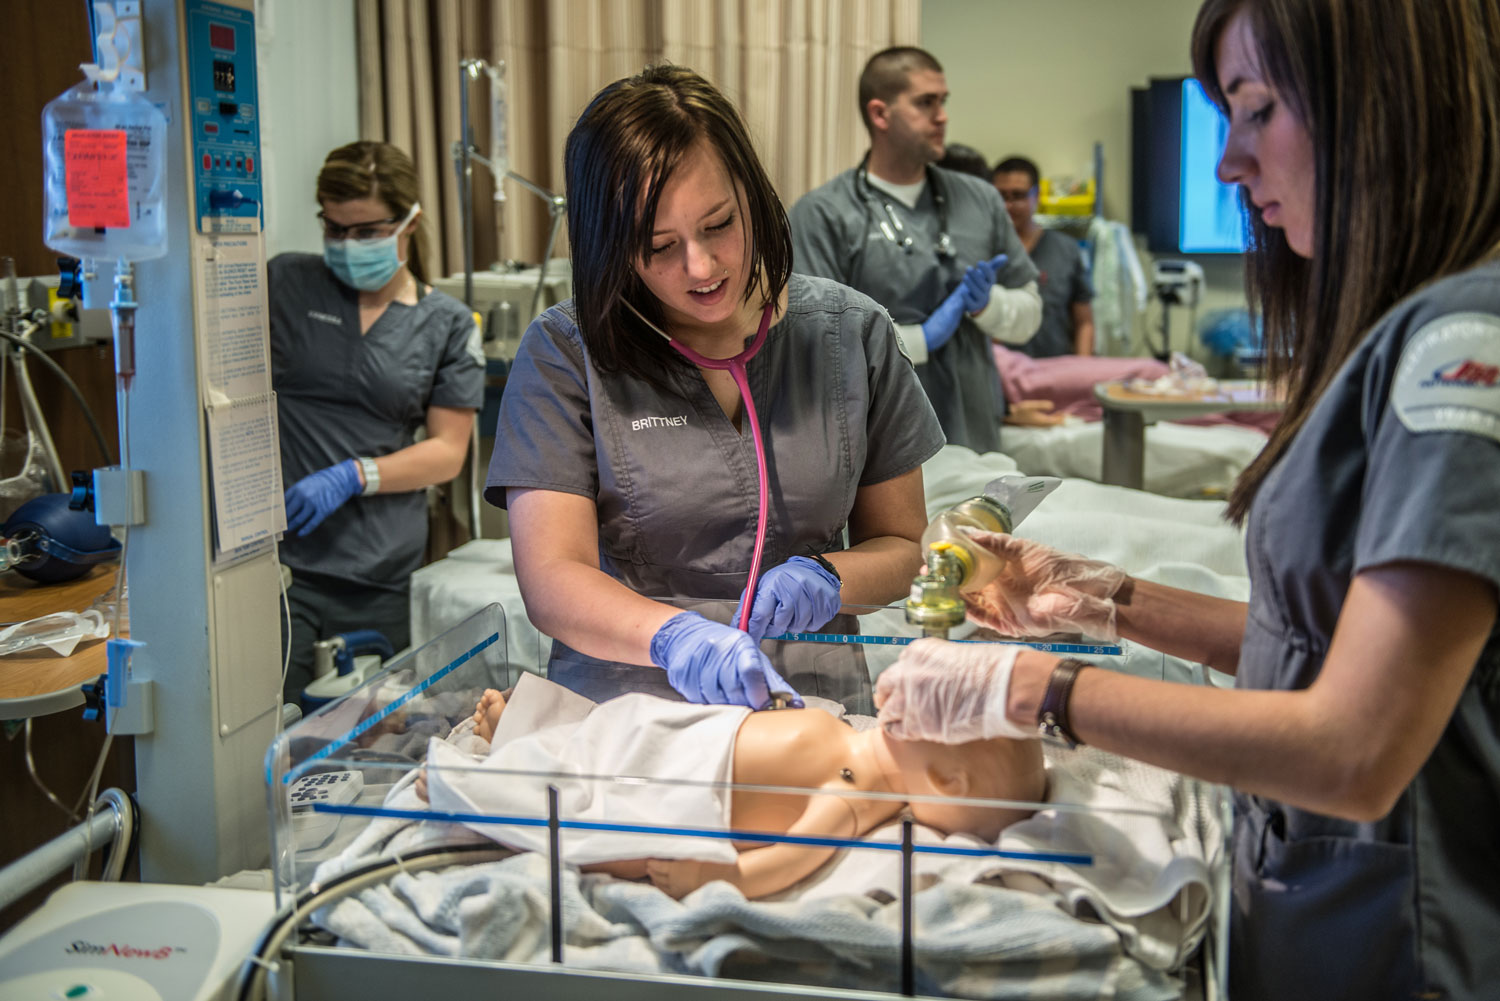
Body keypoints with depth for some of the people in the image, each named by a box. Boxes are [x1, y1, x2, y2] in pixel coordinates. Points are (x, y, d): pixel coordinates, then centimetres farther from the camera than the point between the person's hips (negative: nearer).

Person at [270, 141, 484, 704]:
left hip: (382, 574, 1)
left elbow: (448, 452, 4)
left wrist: (354, 477, -10)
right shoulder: (285, 285, 7)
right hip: (279, 557, -1)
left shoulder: (448, 325, 8)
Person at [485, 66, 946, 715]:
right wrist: (673, 636, -32)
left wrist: (828, 578, -13)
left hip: (815, 706, 0)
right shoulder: (563, 353, -5)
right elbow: (550, 581, -13)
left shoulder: (851, 333, 2)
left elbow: (902, 547, 9)